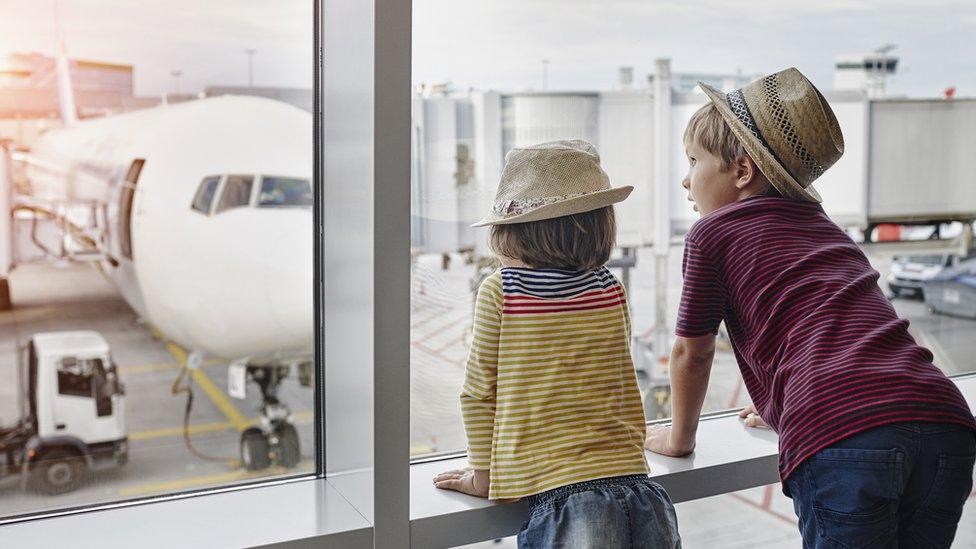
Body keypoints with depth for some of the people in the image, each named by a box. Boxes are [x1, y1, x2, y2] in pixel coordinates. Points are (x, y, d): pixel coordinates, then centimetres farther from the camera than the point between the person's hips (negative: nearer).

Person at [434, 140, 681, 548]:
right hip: (635, 484, 4)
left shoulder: (498, 293, -5)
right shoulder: (612, 292, 7)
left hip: (561, 498, -4)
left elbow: (478, 393, 3)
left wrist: (483, 475, 16)